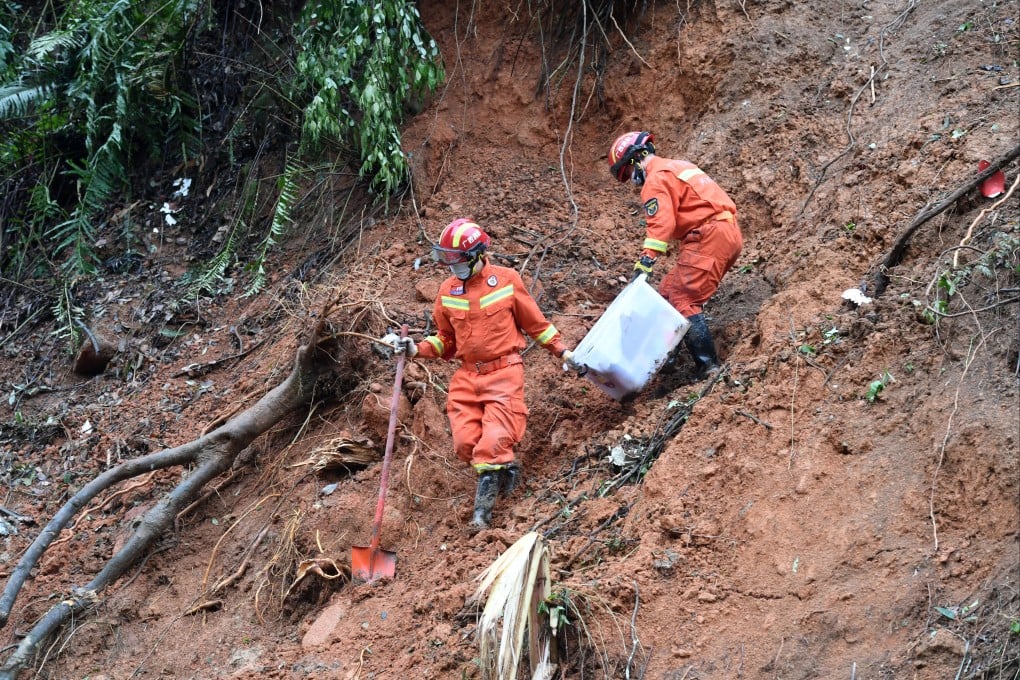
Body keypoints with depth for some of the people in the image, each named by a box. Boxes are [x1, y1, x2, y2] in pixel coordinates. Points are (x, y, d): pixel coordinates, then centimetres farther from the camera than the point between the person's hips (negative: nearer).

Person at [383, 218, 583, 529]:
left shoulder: (507, 280, -4)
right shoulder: (448, 291, 6)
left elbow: (535, 323, 7)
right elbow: (446, 340, 15)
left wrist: (563, 352, 5)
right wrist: (415, 348, -1)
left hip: (504, 373, -4)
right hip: (467, 377, 4)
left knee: (493, 444, -14)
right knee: (465, 445, -6)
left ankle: (482, 509, -3)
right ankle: (505, 467, 22)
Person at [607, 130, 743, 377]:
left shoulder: (656, 179, -5)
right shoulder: (679, 167, 26)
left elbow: (660, 224, -18)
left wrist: (645, 262, -25)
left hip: (709, 236, -10)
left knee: (683, 301, -12)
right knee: (670, 291, 14)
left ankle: (708, 368, -18)